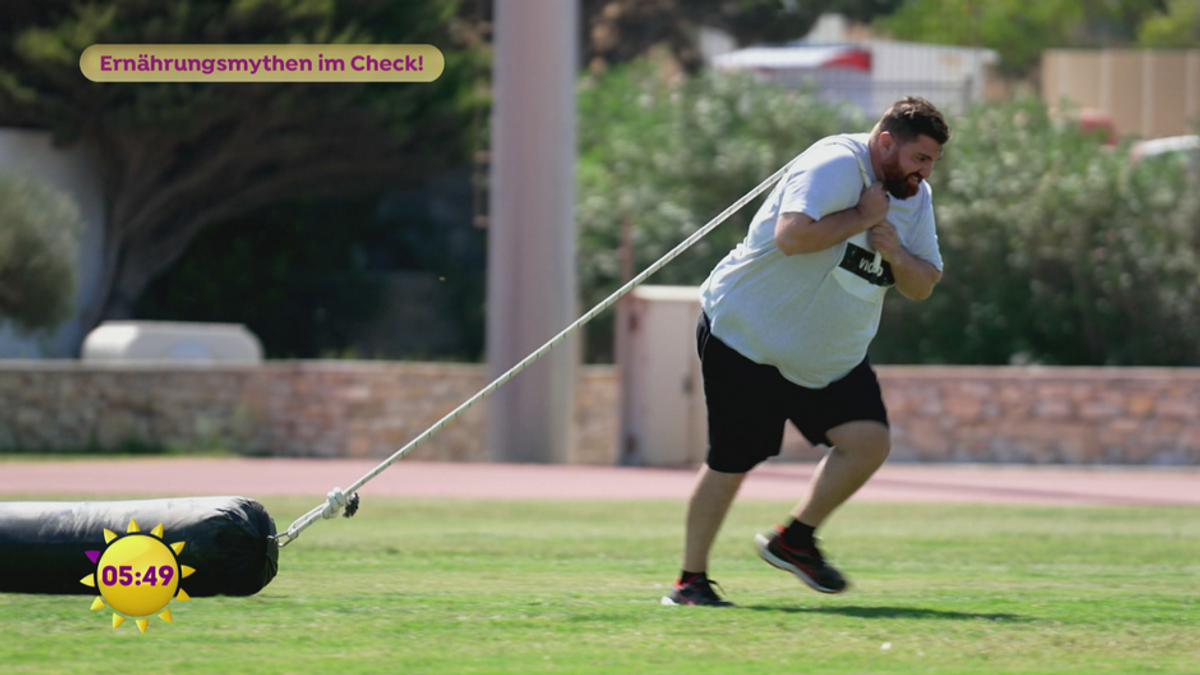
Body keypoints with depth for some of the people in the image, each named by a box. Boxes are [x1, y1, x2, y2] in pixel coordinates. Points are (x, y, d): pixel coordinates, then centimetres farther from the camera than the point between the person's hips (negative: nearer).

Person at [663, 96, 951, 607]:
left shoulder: (915, 197, 6)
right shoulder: (834, 166, -21)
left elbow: (923, 286, 8)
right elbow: (791, 235, -36)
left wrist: (898, 255, -12)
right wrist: (861, 218, -27)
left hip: (832, 354, 8)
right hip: (747, 334, -8)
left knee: (869, 442, -9)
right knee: (732, 462, -4)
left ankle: (794, 541, 8)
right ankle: (690, 580, 10)